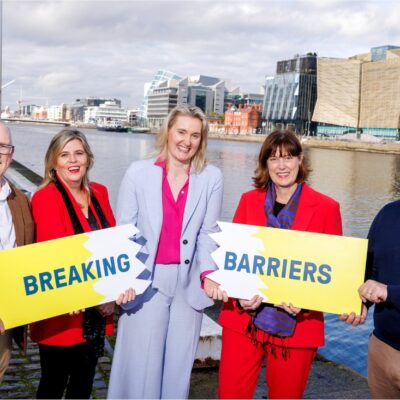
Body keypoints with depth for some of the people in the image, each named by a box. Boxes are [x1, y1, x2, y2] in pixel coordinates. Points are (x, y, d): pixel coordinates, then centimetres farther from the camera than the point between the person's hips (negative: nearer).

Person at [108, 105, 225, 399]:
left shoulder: (211, 178, 0)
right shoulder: (138, 172, -3)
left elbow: (207, 233, 0)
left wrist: (208, 273, -16)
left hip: (189, 284, 1)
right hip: (146, 282, -1)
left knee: (178, 368, 13)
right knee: (141, 368, 6)